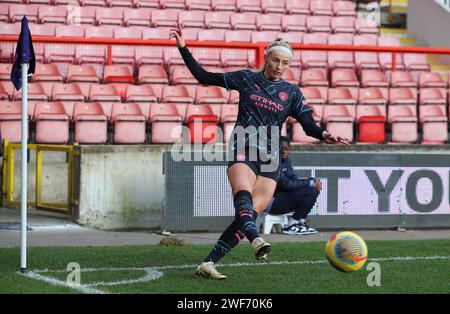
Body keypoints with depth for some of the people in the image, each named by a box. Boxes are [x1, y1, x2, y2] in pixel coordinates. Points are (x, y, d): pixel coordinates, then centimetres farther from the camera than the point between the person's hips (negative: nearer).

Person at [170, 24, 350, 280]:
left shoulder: (292, 92, 11)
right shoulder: (246, 79, 8)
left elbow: (308, 124, 5)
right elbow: (205, 77, 12)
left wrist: (324, 135, -16)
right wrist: (183, 48, 6)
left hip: (270, 160, 3)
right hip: (243, 151, -2)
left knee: (252, 213, -10)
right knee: (243, 192, -33)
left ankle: (209, 263, -6)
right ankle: (255, 239, -61)